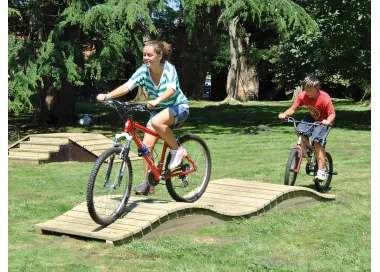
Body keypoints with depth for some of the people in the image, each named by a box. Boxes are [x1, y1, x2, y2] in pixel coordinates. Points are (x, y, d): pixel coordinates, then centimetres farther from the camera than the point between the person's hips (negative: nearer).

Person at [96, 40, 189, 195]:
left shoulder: (169, 69, -23)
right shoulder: (143, 71, -11)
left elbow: (171, 89, -39)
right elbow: (127, 86, -21)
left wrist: (157, 100, -58)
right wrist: (107, 96, -37)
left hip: (178, 107, -5)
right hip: (158, 110, 6)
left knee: (156, 122, -36)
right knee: (146, 145, -8)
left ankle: (177, 150, -14)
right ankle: (148, 183, 4)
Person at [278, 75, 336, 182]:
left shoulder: (325, 98, -28)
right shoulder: (303, 95, -16)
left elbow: (332, 114, -24)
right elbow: (293, 109, -15)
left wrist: (328, 121, -46)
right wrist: (285, 114, -34)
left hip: (323, 121, -5)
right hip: (311, 118, 5)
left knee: (317, 141, -24)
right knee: (300, 130, -26)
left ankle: (321, 171, -18)